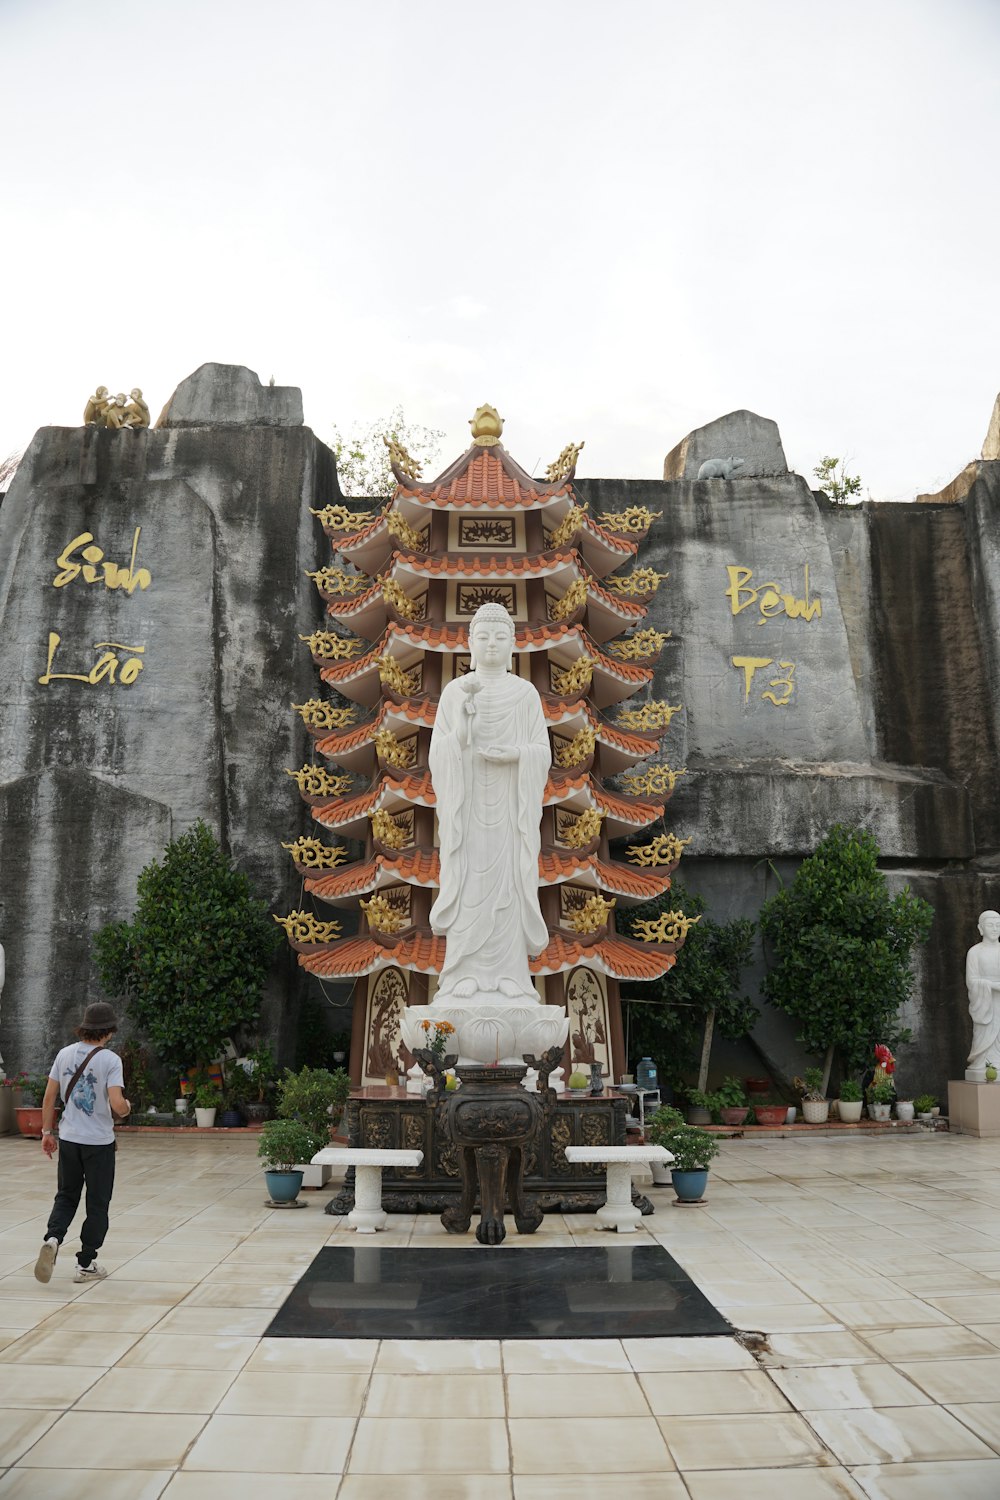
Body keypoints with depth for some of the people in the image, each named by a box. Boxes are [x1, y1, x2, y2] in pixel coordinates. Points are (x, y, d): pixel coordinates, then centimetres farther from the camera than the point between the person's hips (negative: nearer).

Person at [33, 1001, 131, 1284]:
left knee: (66, 1196, 20)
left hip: (68, 1139, 4)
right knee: (97, 1204, 10)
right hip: (99, 1142, -4)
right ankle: (86, 1264, 15)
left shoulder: (64, 1054, -1)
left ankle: (52, 1238, -4)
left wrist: (47, 1131, 14)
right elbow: (117, 1104, -22)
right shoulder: (110, 1060, -15)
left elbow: (49, 1097, 4)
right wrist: (126, 1108, 1)